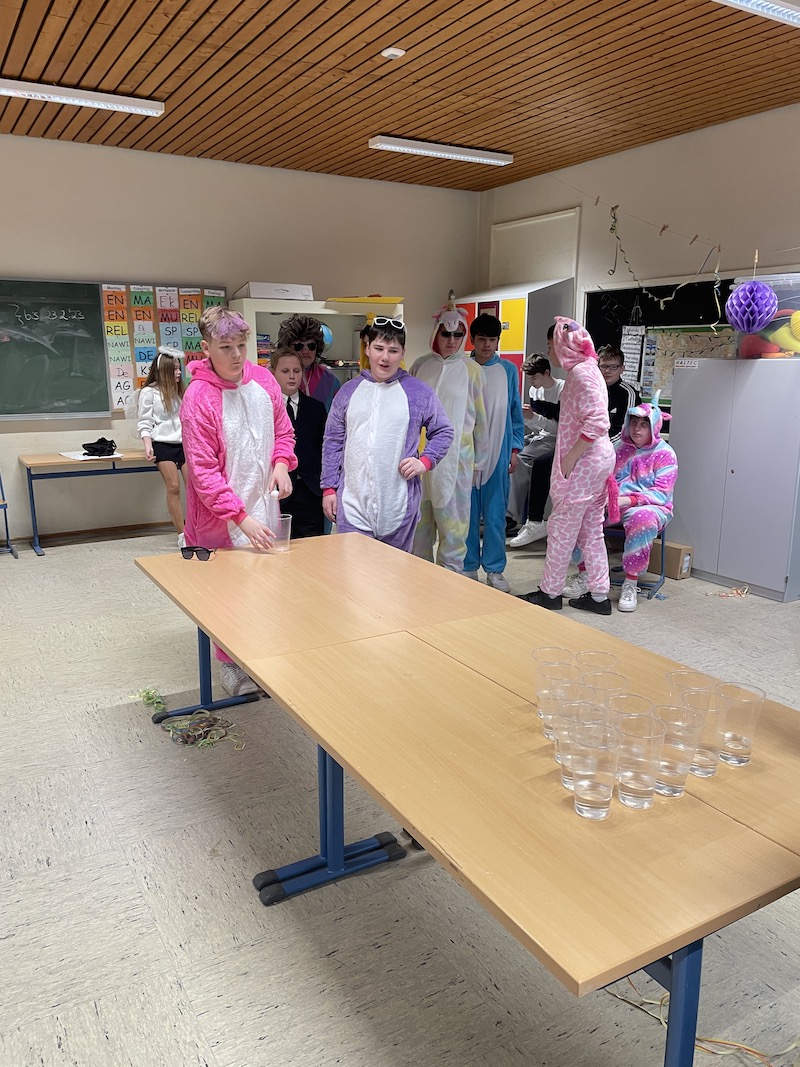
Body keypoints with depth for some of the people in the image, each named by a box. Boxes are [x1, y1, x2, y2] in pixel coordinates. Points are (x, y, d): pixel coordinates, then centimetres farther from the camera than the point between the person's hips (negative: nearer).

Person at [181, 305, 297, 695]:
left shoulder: (264, 380, -1)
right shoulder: (198, 399, -18)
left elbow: (283, 431, 13)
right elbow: (203, 471, -20)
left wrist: (281, 463, -7)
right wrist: (242, 518, -26)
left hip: (262, 503, 5)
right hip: (220, 514, -5)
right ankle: (230, 664, 25)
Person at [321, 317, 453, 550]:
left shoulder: (419, 392, 3)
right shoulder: (348, 391, 8)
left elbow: (443, 432, 10)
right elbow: (332, 442, 10)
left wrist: (425, 461, -7)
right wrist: (329, 488, 6)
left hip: (399, 508, -1)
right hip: (352, 505, 1)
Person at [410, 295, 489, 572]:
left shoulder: (472, 370, -1)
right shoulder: (420, 365, 6)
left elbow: (481, 419, 3)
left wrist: (479, 462, 4)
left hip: (456, 455, -3)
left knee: (452, 519, 0)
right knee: (419, 517, 10)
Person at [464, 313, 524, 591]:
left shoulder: (509, 371, 5)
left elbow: (515, 412, 9)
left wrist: (514, 449, 4)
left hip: (498, 452, 1)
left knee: (496, 513, 4)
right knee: (468, 512, 5)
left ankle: (494, 569, 14)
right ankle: (469, 566, 17)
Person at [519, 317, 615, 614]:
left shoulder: (581, 372, -16)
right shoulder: (585, 370, 15)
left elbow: (597, 422, -24)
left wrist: (569, 458, -21)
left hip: (584, 464, -10)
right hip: (597, 460, 10)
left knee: (561, 528, 0)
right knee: (591, 530, 13)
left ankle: (550, 592, 11)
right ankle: (598, 595, 18)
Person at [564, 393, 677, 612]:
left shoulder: (664, 454, 0)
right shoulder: (620, 448, 15)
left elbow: (661, 494, -9)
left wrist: (628, 500, -23)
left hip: (649, 507, -4)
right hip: (613, 504, 4)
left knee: (642, 518, -41)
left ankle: (631, 583, -30)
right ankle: (584, 575, -19)